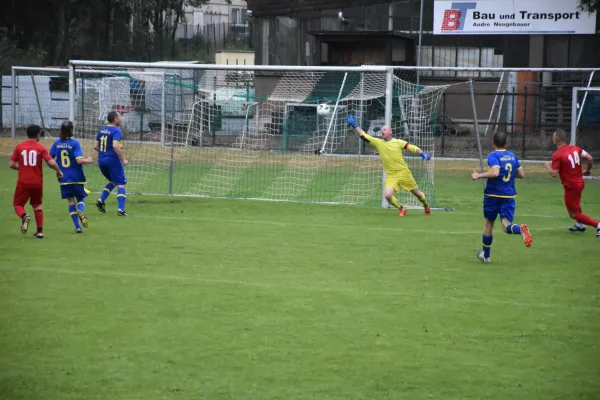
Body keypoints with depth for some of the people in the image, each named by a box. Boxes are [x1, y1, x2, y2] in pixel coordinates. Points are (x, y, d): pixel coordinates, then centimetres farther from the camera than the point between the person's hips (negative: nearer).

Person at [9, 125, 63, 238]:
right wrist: (59, 172, 5)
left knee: (17, 204, 11)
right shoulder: (41, 148, -4)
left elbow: (11, 165, 0)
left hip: (23, 182, -1)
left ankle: (24, 217, -21)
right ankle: (40, 231, 14)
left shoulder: (19, 147, -1)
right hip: (37, 182, 1)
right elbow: (51, 163, -14)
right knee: (37, 205, 18)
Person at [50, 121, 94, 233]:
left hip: (64, 178, 3)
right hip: (76, 177, -3)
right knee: (81, 198, 13)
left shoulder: (57, 144, 0)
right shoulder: (74, 143, -12)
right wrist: (88, 160, -1)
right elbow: (79, 160, -21)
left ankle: (77, 226, 2)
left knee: (71, 201, 9)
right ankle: (80, 211, -22)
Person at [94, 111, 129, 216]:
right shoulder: (116, 131, -11)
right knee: (121, 184, 0)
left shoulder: (102, 130, 12)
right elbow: (115, 146, -26)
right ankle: (120, 209, -10)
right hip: (112, 160, -7)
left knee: (113, 181, 24)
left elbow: (95, 146, 14)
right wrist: (123, 159, -19)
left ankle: (101, 200, 8)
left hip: (101, 160, 7)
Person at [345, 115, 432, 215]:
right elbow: (364, 136, 5)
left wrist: (422, 154, -17)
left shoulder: (398, 142, -1)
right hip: (391, 175, 2)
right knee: (387, 195, -19)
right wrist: (354, 125, -1)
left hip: (403, 172, -2)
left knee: (416, 192, 7)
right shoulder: (378, 142, 5)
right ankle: (401, 209, 7)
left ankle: (426, 205, 38)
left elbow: (412, 148, -2)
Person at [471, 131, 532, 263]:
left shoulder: (493, 156, -10)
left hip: (493, 194, -4)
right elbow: (522, 174, 10)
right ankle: (521, 229, -38)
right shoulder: (512, 156, 8)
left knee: (488, 223, 15)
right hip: (509, 195, 4)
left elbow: (495, 173, -26)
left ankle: (485, 255, 25)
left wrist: (478, 176, -17)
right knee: (506, 225, -2)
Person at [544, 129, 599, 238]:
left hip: (571, 187, -8)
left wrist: (547, 165, -2)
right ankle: (580, 225, 44)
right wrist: (588, 170, 18)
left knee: (574, 214, 2)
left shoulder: (557, 155, -19)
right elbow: (589, 158, 0)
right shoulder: (575, 149, 1)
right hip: (580, 182, 8)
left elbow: (554, 173, -22)